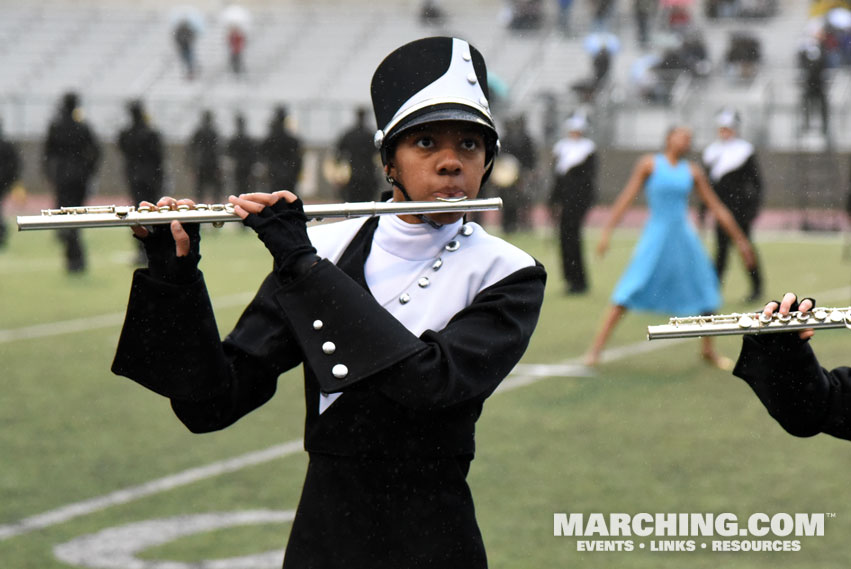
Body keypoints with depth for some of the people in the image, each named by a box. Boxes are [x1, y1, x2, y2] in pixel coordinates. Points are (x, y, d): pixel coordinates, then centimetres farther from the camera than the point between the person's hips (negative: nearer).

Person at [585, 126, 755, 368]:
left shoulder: (692, 172, 8)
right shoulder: (649, 164, -2)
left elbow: (717, 208, 12)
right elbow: (626, 198, -4)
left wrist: (740, 239, 12)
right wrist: (607, 231, -12)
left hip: (684, 238, 4)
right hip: (655, 237, -4)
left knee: (706, 294, 5)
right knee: (627, 294, -12)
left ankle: (708, 349, 25)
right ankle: (596, 349, -10)